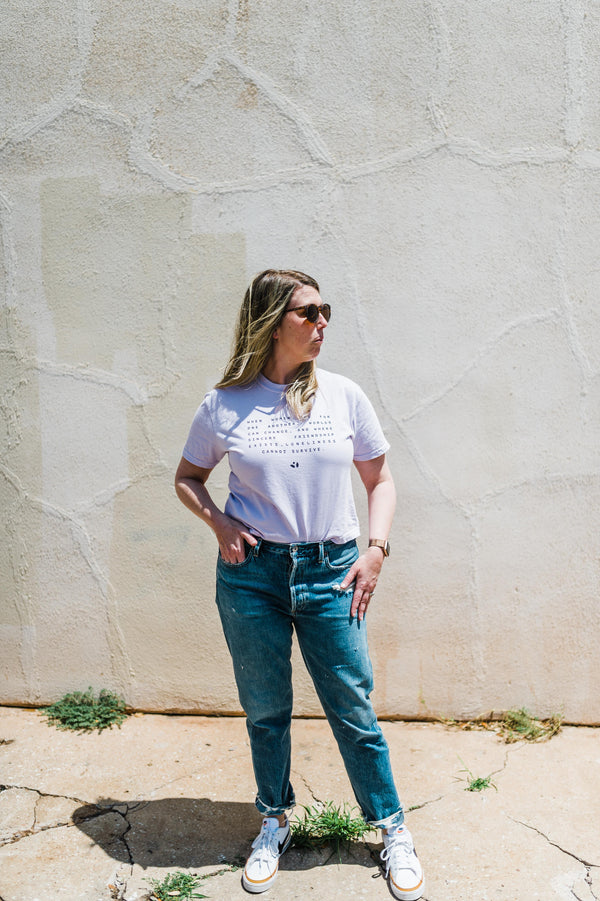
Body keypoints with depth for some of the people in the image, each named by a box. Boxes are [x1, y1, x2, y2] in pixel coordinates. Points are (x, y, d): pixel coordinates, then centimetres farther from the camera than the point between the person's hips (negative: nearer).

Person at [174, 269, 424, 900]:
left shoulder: (343, 396, 0)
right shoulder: (226, 404, -2)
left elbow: (380, 480, 8)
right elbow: (187, 478, 12)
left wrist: (375, 549, -4)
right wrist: (219, 523, -6)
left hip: (330, 571, 0)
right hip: (251, 574, 0)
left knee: (354, 711, 6)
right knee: (265, 711, 14)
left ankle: (392, 830, 28)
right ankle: (274, 822, 38)